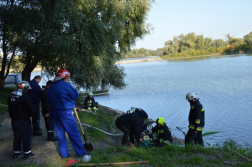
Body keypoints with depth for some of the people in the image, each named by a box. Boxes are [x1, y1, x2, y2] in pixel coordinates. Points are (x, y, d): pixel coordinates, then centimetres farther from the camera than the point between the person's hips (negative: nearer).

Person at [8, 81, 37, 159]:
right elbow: (31, 109, -16)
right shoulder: (24, 97, -18)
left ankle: (16, 153, 22)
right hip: (24, 120, -7)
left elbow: (10, 109, 16)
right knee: (26, 136, 4)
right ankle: (27, 153, 10)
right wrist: (35, 116, -4)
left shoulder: (10, 97, 5)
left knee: (17, 136, 16)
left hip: (14, 120, 7)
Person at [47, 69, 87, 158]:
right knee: (73, 133, 1)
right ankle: (81, 152, 9)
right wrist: (73, 89, 8)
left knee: (60, 133, 14)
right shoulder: (66, 85, -14)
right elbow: (75, 95, -7)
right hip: (65, 112, -7)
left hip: (54, 112, 7)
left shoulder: (51, 86, 10)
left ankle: (64, 154, 20)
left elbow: (48, 99, 17)